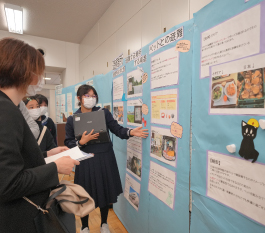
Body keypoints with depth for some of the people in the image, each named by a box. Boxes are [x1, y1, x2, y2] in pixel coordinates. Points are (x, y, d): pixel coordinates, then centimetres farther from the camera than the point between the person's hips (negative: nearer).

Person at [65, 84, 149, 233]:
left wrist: (131, 132, -25)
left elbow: (117, 129, -7)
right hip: (86, 161, 0)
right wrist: (82, 142, -19)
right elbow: (68, 143, -1)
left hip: (105, 159, 1)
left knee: (105, 192, 15)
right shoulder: (72, 119, -1)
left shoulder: (104, 113, -1)